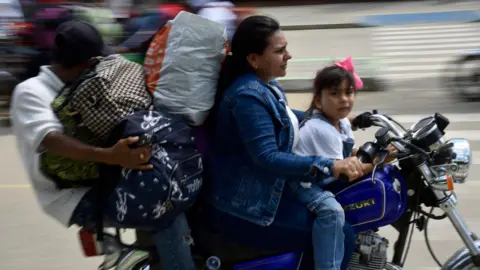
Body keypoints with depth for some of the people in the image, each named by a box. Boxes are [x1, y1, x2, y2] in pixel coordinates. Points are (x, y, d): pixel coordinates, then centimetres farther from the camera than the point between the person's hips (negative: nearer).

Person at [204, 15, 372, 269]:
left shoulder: (265, 85, 8)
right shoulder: (248, 95, -24)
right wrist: (331, 167, -39)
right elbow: (267, 158, -33)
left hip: (261, 192, 11)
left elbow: (284, 118, 28)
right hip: (246, 208, -11)